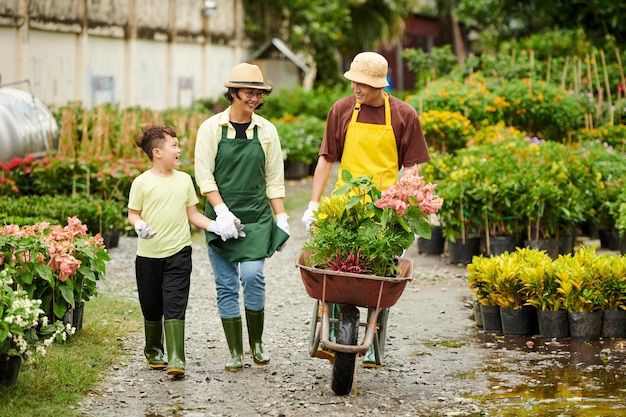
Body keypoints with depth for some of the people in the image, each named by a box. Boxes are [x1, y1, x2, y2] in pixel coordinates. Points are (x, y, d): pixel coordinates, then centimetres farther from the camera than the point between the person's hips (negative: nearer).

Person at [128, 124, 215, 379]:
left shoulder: (184, 180, 6)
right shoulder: (142, 182, -3)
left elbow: (193, 214, 10)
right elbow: (133, 213, 3)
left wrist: (216, 226, -3)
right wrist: (139, 225, -19)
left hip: (178, 252, 1)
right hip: (148, 254, -1)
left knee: (175, 306, -9)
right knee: (152, 308, 11)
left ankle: (176, 359, -15)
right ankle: (153, 351, 31)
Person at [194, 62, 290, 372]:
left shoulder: (266, 130, 6)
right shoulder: (211, 128, -1)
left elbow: (274, 180, 10)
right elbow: (204, 176, -4)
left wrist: (281, 218, 6)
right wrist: (222, 211, -14)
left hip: (257, 216, 1)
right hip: (222, 216, -1)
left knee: (253, 276, -14)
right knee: (226, 286, 0)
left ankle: (257, 343, 5)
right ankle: (235, 352, 9)